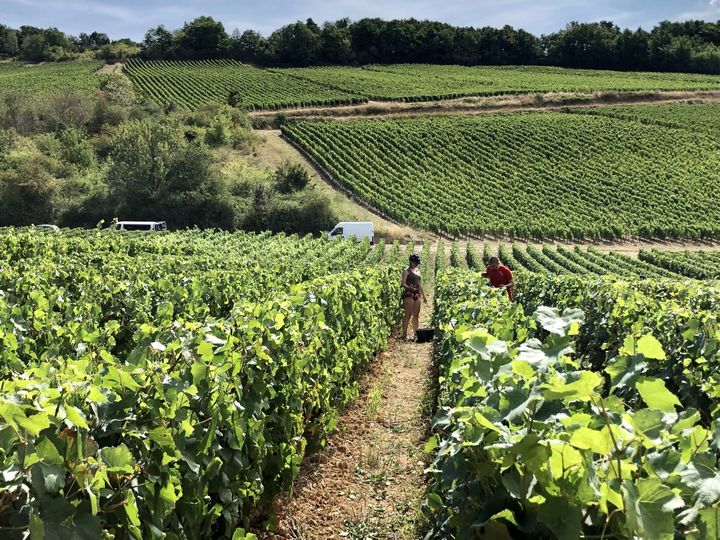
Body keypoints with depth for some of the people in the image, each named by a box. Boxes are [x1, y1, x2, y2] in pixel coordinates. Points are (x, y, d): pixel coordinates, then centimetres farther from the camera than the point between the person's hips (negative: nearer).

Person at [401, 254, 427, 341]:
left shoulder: (417, 271, 18)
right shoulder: (406, 271, -3)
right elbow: (403, 283, -10)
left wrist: (424, 295, 21)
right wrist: (410, 288, -26)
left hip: (417, 295, 7)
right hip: (408, 295, -7)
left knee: (416, 315, 9)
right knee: (407, 315, -9)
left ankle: (416, 334, 14)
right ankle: (404, 334, -6)